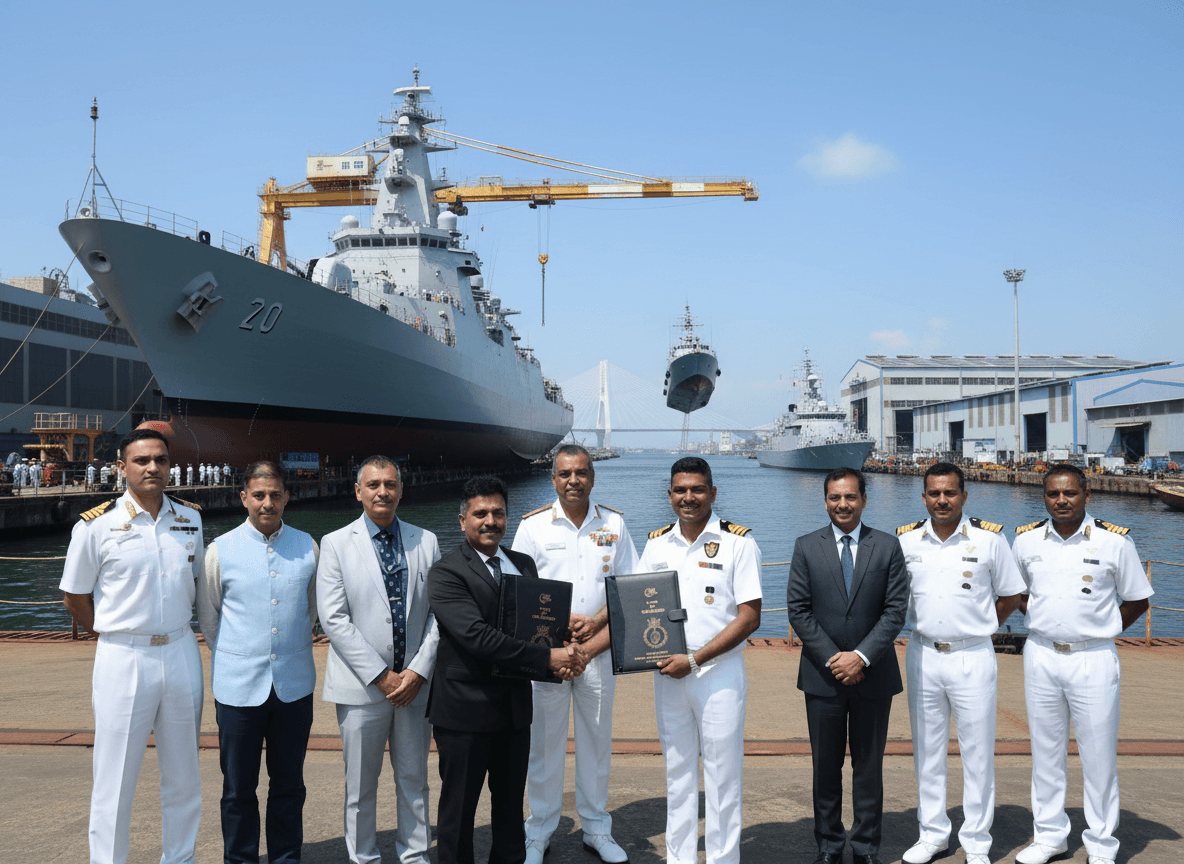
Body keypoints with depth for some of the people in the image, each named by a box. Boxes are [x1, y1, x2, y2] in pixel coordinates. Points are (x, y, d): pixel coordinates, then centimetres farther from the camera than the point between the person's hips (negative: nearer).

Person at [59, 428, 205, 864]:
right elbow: (75, 598, 2)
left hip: (181, 655, 4)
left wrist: (173, 628, 13)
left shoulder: (190, 518, 5)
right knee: (114, 782, 2)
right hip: (123, 660, -4)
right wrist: (119, 634, 5)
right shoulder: (96, 525, -7)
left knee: (184, 777, 13)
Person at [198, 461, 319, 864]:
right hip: (238, 685, -2)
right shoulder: (220, 551, -2)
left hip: (294, 684, 2)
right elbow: (208, 617, 9)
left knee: (289, 785, 12)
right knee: (238, 789, 8)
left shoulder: (307, 547, 4)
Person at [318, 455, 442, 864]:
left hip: (415, 682, 2)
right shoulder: (336, 544, -1)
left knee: (414, 779, 12)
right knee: (361, 784, 9)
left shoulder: (426, 542, 6)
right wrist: (381, 676, -12)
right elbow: (333, 619, -7)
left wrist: (419, 670, -8)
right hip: (362, 685, -2)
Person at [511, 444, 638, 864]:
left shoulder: (613, 523, 5)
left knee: (597, 739, 10)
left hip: (599, 648, 2)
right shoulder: (533, 525, -1)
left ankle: (596, 829, 25)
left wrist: (597, 621, -9)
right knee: (543, 742, 4)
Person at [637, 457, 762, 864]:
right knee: (677, 773, 13)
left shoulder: (738, 542, -6)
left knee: (722, 776, 3)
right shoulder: (657, 544, 7)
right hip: (668, 673, 4)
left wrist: (694, 661, -15)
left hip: (719, 673, -4)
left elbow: (749, 617, -10)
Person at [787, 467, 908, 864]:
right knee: (826, 766, 9)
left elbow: (896, 610, -4)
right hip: (822, 675, 0)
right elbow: (798, 609, -2)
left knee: (869, 765, 9)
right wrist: (832, 659, -10)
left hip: (873, 675, 0)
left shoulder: (888, 546, 2)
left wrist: (862, 656, -13)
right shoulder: (806, 547, 2)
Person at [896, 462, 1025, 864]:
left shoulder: (989, 539, -4)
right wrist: (918, 624, 7)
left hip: (972, 658, -2)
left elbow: (1011, 596, 6)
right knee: (927, 750, 11)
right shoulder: (905, 540, 2)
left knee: (978, 752, 4)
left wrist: (976, 627, 2)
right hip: (921, 655, 2)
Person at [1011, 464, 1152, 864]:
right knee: (1045, 751, 11)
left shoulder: (1114, 541, -5)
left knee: (1099, 756, 3)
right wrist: (1040, 621, 8)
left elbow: (1137, 600, 5)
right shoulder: (1026, 540, 3)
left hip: (1094, 660, -3)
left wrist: (1100, 630, 1)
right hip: (1040, 655, 3)